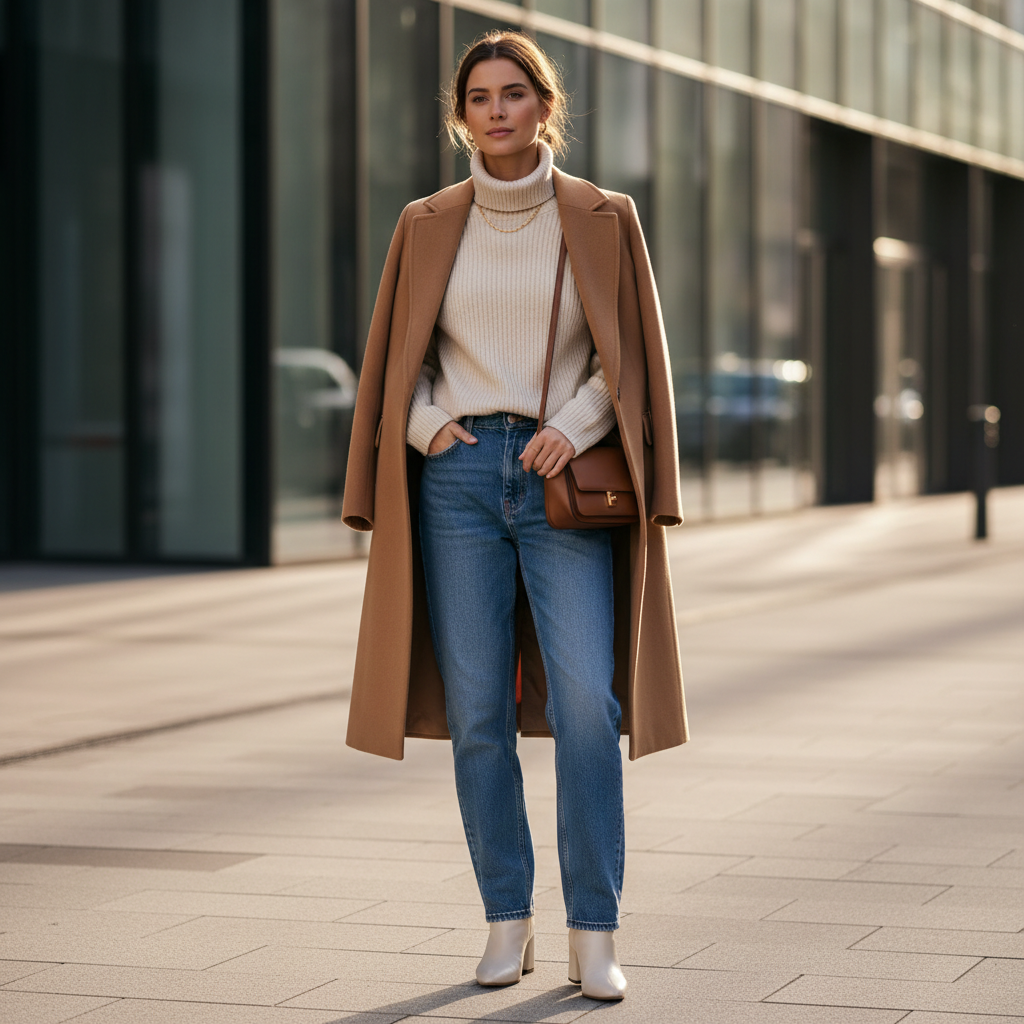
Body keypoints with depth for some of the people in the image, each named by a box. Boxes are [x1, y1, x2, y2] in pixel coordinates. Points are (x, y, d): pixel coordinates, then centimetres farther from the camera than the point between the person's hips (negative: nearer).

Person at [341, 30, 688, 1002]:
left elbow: (631, 354, 4)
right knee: (477, 711, 1)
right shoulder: (428, 225, 9)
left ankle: (593, 936, -7)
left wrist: (574, 426, -12)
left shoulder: (602, 219, 4)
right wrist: (426, 422, -6)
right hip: (459, 476, 2)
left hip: (564, 479, -2)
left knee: (585, 703, -13)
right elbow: (398, 355, 13)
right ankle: (507, 922, 11)